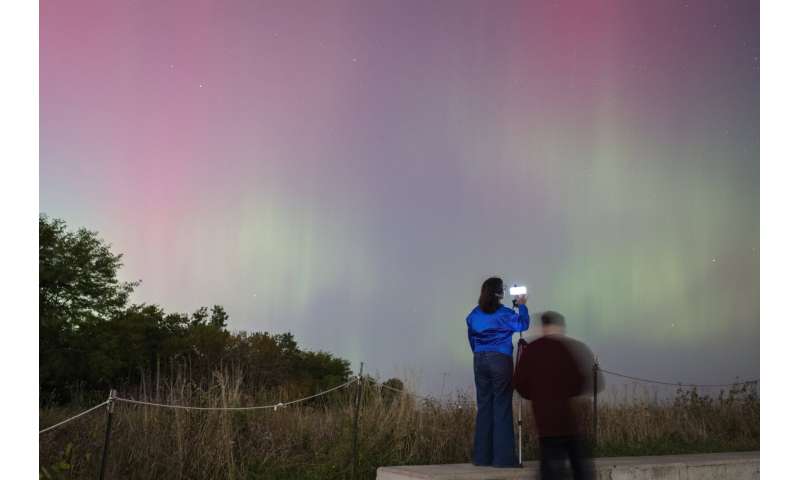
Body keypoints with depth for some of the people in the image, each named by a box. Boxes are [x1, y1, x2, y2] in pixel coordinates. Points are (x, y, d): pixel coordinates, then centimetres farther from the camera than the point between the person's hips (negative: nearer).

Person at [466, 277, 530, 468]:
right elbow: (523, 324, 3)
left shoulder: (474, 315, 8)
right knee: (502, 407, -2)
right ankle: (503, 457, -2)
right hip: (501, 360, -5)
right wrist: (522, 306, 17)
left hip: (480, 360, 5)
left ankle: (482, 457, 11)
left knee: (483, 406, 9)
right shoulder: (504, 313, -8)